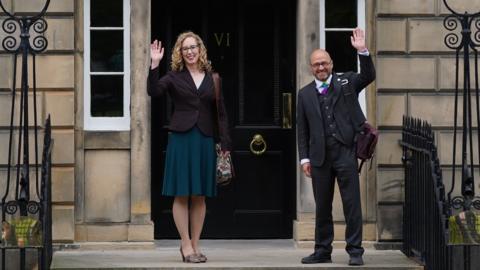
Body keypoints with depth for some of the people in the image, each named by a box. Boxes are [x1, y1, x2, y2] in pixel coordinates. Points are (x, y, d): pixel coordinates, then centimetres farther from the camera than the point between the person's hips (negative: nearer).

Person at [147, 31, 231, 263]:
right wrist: (155, 65, -20)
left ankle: (194, 245, 12)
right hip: (181, 138, -2)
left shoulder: (212, 78, 10)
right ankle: (186, 245, 3)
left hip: (205, 140, 2)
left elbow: (220, 113, 10)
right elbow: (153, 91, -14)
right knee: (181, 194, -2)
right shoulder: (174, 77, 4)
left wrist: (225, 145, 4)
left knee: (199, 196, 5)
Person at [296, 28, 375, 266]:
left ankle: (355, 251, 0)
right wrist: (304, 158, 4)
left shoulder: (346, 83, 9)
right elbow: (302, 129, 10)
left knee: (352, 204, -3)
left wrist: (363, 51, -20)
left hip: (345, 152, -2)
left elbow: (368, 76, -8)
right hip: (319, 156, 2)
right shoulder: (305, 94, 12)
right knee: (322, 206, 8)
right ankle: (322, 251, 16)